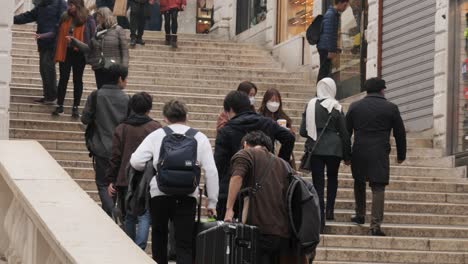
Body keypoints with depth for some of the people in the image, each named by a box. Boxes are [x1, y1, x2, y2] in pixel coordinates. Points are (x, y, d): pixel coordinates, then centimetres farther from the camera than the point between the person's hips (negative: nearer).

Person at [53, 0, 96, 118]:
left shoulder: (88, 20, -7)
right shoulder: (65, 18, 4)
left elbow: (92, 38, -6)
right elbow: (59, 36, 6)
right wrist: (57, 54, 1)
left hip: (79, 54, -3)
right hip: (65, 52, 3)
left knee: (77, 80, 7)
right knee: (63, 79, 5)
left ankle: (75, 107, 13)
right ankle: (60, 105, 11)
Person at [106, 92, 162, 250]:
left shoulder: (121, 129, 4)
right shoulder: (156, 128, -2)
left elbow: (115, 157, 3)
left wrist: (111, 180, 7)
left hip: (125, 180, 2)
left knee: (129, 217, 14)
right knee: (145, 216, -3)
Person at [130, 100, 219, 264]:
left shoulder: (156, 135, 5)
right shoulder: (200, 138, 7)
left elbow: (136, 161, -2)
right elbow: (211, 171, 2)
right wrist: (212, 202, 9)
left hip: (160, 193, 1)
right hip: (187, 197, 0)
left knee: (159, 237, 22)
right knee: (185, 246, -2)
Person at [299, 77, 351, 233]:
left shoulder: (310, 106, -1)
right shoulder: (336, 108, -5)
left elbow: (303, 131, 0)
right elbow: (344, 133, -1)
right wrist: (347, 155, 8)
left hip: (315, 149, 1)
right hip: (334, 148, -1)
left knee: (318, 182, 4)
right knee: (332, 178, 22)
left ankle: (320, 219, -1)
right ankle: (330, 210, 12)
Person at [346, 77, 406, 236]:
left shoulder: (354, 107, 6)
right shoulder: (391, 108, 1)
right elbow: (400, 133, 6)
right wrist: (401, 155, 18)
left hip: (359, 152, 2)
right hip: (380, 154, -2)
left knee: (359, 183, 25)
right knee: (378, 188, -2)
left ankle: (360, 215, 30)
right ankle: (375, 225, -10)